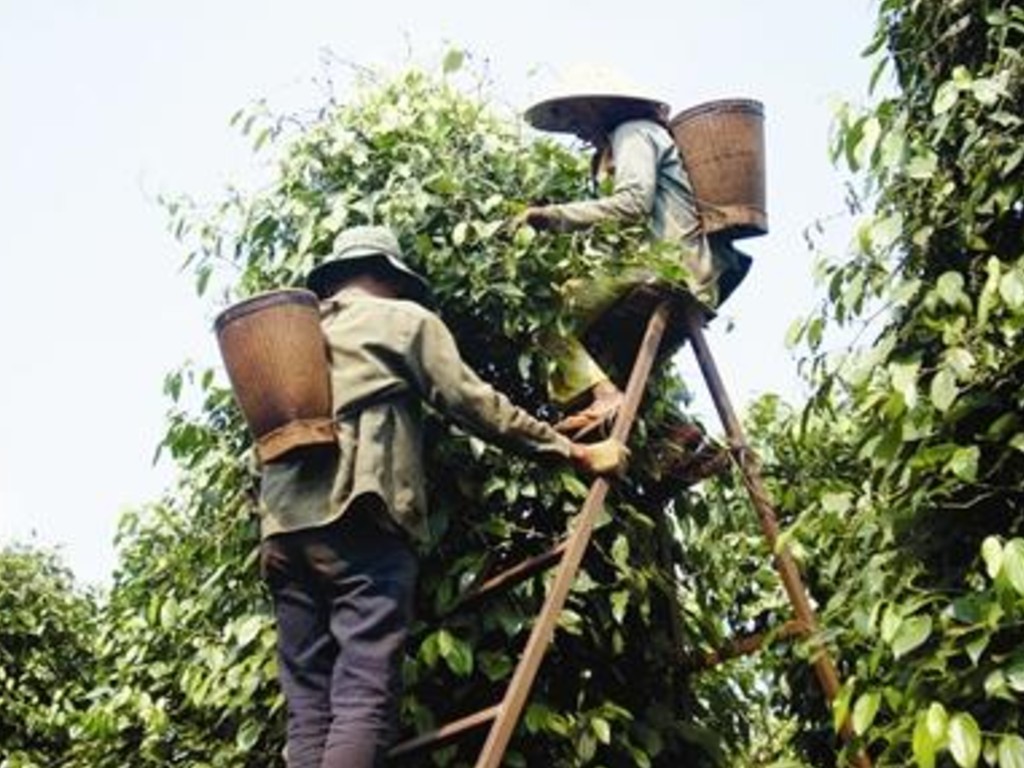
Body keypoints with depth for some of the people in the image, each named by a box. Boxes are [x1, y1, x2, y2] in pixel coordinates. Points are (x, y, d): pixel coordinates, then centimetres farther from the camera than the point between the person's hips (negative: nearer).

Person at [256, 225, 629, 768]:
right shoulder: (402, 318, 14)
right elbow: (476, 405, 7)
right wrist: (574, 452, 11)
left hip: (284, 525, 6)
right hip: (356, 517, -6)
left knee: (309, 706, 3)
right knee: (363, 697, -14)